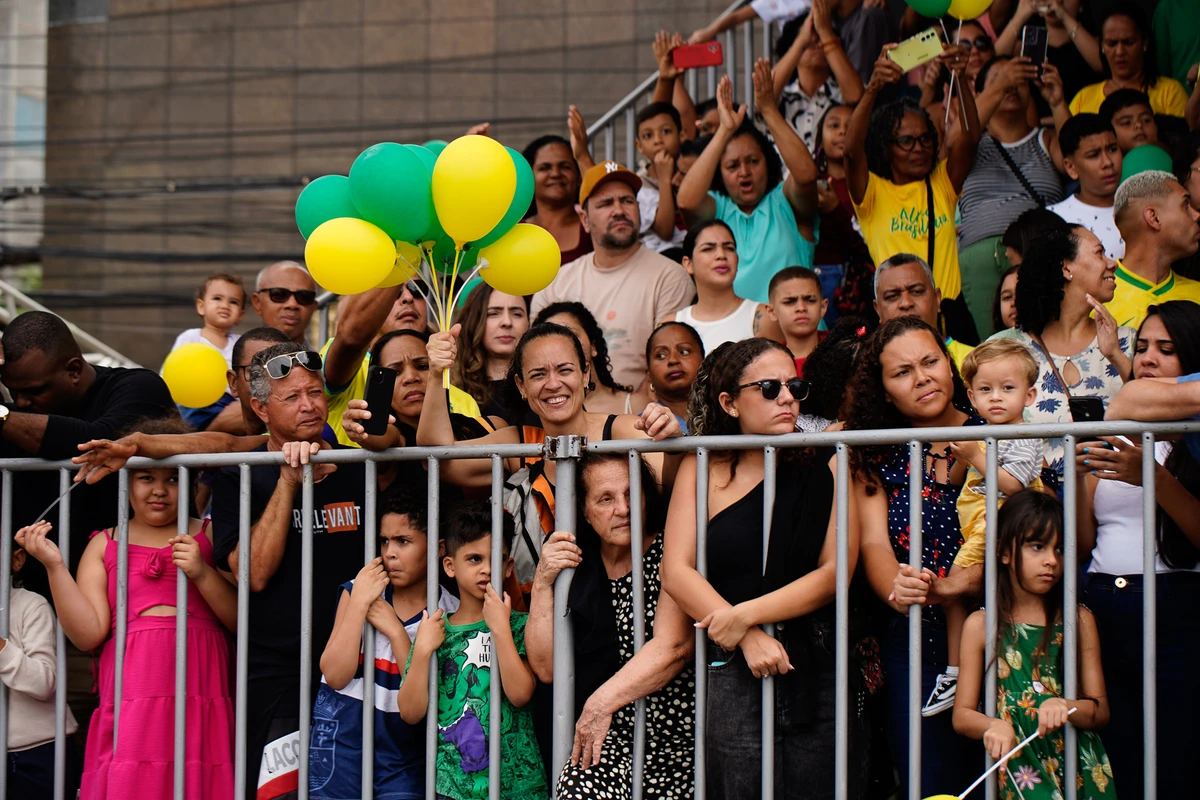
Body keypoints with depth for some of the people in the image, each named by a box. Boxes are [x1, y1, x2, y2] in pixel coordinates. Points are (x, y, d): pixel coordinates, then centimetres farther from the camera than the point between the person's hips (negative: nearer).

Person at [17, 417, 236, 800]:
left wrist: (202, 573, -8)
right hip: (130, 706, 0)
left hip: (199, 697, 0)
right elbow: (88, 635, 3)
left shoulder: (208, 537, 15)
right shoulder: (104, 545, 16)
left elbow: (242, 621, 5)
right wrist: (54, 567, -4)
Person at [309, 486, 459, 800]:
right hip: (342, 736, 1)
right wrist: (359, 603, -13)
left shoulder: (450, 614, -2)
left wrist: (395, 630, -13)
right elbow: (335, 675, -8)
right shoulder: (356, 592, 1)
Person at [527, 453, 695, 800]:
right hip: (606, 742, 1)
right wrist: (542, 584, -4)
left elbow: (673, 647, -15)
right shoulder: (577, 563, 9)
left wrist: (601, 702, -21)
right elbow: (546, 668, 6)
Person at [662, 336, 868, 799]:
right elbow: (676, 573, 0)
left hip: (820, 674, 1)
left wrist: (746, 615, -10)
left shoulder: (823, 470, 8)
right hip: (732, 677, -1)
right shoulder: (701, 470, 8)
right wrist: (750, 639, -11)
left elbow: (834, 572, -1)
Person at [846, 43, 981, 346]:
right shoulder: (872, 191, 7)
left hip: (949, 312, 2)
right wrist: (873, 88, -26)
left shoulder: (943, 183, 14)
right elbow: (852, 150, -13)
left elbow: (971, 136, -1)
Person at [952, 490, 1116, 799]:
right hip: (1014, 769, -1)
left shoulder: (1080, 621, 11)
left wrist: (1065, 707, -13)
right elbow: (962, 714, 7)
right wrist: (992, 726, -14)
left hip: (1078, 769, 1)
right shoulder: (980, 625, 8)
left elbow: (1101, 711, 7)